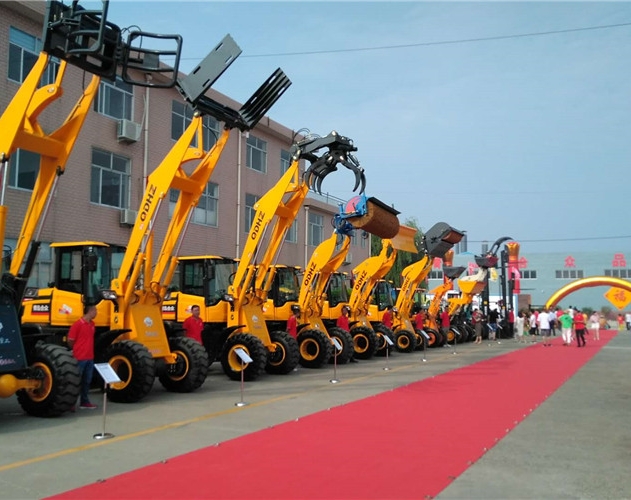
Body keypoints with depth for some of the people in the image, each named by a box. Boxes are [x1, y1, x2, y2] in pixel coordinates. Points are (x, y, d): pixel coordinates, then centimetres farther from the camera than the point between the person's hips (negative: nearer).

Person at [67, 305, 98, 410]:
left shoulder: (92, 324, 10)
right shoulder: (78, 324, -14)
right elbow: (70, 341, -9)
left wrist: (87, 350, 12)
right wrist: (77, 350, 5)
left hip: (90, 358, 7)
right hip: (79, 358, -7)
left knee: (87, 381, 13)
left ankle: (84, 402, 23)